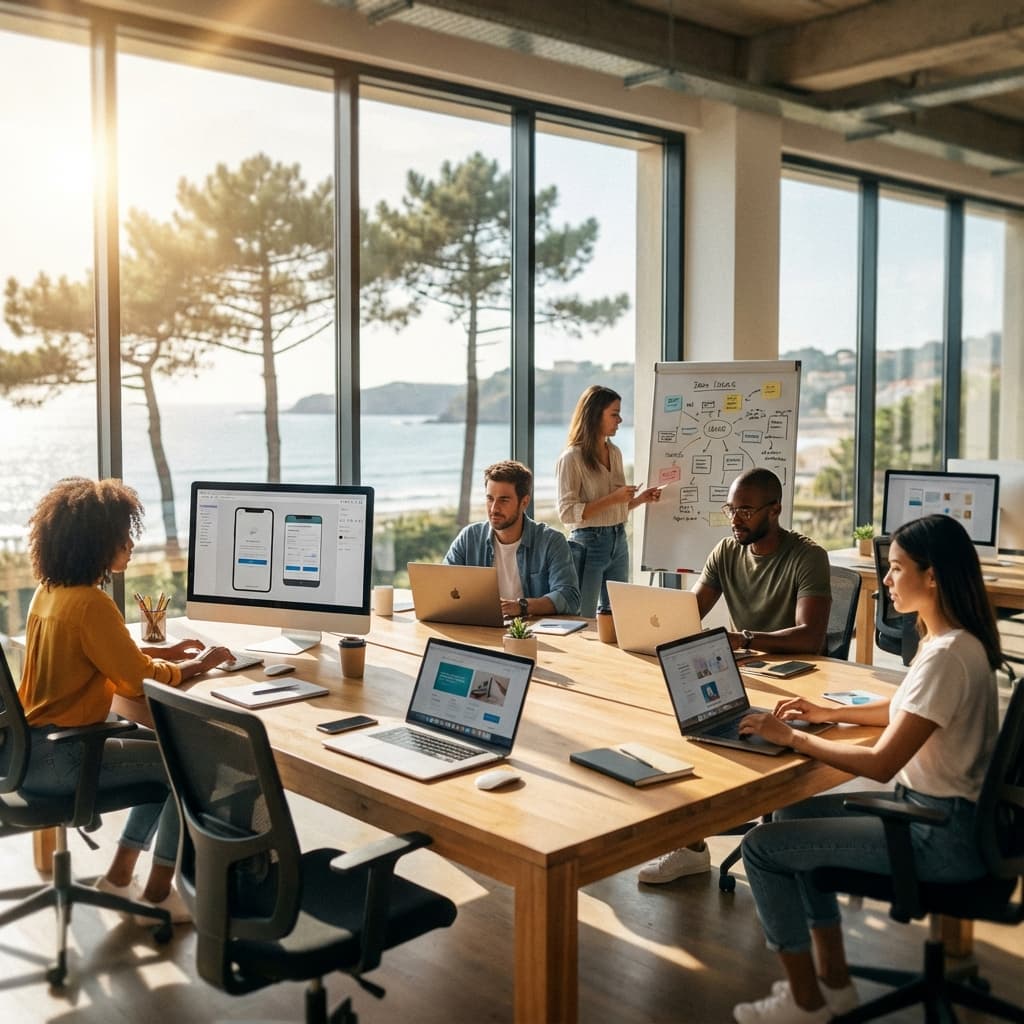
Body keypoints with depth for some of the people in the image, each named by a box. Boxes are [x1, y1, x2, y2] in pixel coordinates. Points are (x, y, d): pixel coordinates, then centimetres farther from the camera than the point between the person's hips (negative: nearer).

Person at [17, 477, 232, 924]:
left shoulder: (50, 591, 6)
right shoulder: (90, 603, -23)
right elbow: (139, 679, -18)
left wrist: (168, 651, 11)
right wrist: (196, 665, -2)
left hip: (32, 746, 10)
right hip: (57, 759, -10)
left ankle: (118, 876, 24)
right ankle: (156, 898, 10)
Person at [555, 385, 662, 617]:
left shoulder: (615, 453, 10)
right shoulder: (572, 458, -12)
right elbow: (567, 513, -17)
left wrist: (641, 498, 2)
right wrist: (612, 499, -20)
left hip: (618, 542, 7)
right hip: (589, 543, -7)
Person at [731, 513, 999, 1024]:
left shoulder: (946, 655, -26)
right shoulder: (950, 639, 5)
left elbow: (880, 764, -27)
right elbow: (908, 710, 23)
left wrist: (793, 737, -16)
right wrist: (830, 713, 14)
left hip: (942, 836, -10)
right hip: (935, 808, 10)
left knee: (763, 846, -9)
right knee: (793, 814, 19)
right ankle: (833, 981, 25)